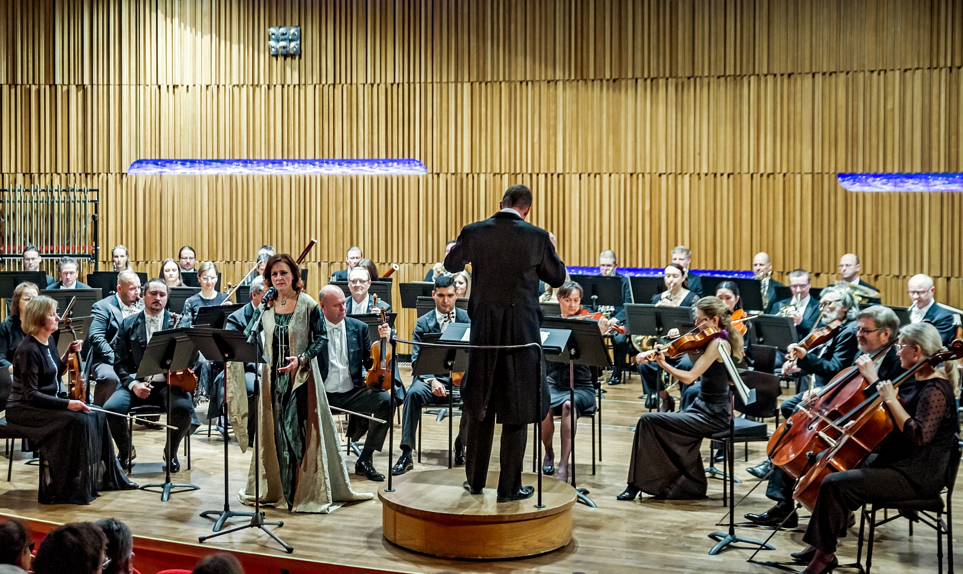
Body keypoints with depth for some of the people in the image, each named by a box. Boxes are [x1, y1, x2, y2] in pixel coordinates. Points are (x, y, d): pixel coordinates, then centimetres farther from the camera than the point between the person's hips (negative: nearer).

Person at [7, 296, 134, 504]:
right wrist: (67, 404, -29)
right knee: (75, 420, -27)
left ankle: (103, 476, 8)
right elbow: (31, 394, -23)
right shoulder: (28, 350, -20)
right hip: (23, 408, -9)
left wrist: (68, 354, 3)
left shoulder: (49, 342, 7)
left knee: (95, 415, -4)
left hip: (47, 402, 9)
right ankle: (59, 489, -18)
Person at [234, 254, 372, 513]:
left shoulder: (308, 305, -6)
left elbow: (321, 337, -5)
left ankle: (309, 489, 4)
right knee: (275, 431, 8)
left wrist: (302, 359, -17)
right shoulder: (266, 306, 6)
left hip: (301, 375, -4)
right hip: (273, 377, 4)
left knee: (300, 430, -6)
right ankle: (276, 488, 20)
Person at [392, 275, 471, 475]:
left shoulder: (468, 319, 6)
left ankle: (461, 444, -6)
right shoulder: (423, 323, 6)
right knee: (414, 393, -32)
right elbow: (417, 360, -1)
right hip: (432, 377, 0)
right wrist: (432, 380, -21)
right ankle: (406, 454, -29)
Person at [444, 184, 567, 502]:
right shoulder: (536, 237, -10)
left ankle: (475, 480, 25)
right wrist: (548, 248, 20)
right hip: (522, 330, -2)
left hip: (484, 330, 3)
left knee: (479, 404, 16)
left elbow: (451, 265, 12)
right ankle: (509, 487, 10)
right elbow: (557, 277, 3)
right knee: (516, 410, 6)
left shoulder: (473, 232, -5)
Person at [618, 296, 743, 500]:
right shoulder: (718, 340, 9)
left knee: (648, 421, -12)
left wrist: (663, 363, -25)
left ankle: (637, 483, -2)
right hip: (705, 408, 10)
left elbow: (689, 377, -24)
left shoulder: (718, 343, -19)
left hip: (712, 415, -10)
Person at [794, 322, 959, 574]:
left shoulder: (936, 390, -19)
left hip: (916, 477, -11)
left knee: (835, 485, -22)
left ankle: (825, 553, -6)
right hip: (899, 464, 11)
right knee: (834, 468, 16)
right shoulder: (921, 381, 11)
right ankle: (819, 544, 15)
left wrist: (892, 400, -23)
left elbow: (919, 435, -29)